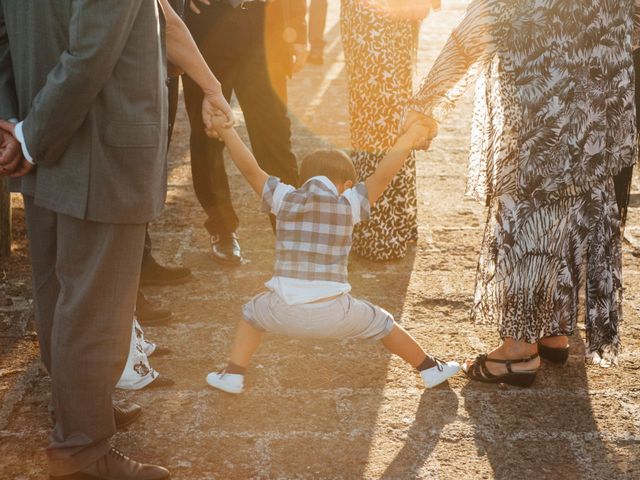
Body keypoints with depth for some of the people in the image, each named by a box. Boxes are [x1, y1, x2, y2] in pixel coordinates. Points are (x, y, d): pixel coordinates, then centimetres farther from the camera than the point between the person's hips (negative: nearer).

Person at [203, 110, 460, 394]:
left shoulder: (285, 199, 3)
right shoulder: (348, 204, -1)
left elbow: (250, 169, 4)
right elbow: (384, 174, -2)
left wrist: (226, 131, 14)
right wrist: (411, 135, 9)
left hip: (285, 313, 1)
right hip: (333, 315, -1)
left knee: (253, 314, 33)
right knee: (382, 324, 25)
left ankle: (232, 376, 24)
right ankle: (431, 370, 36)